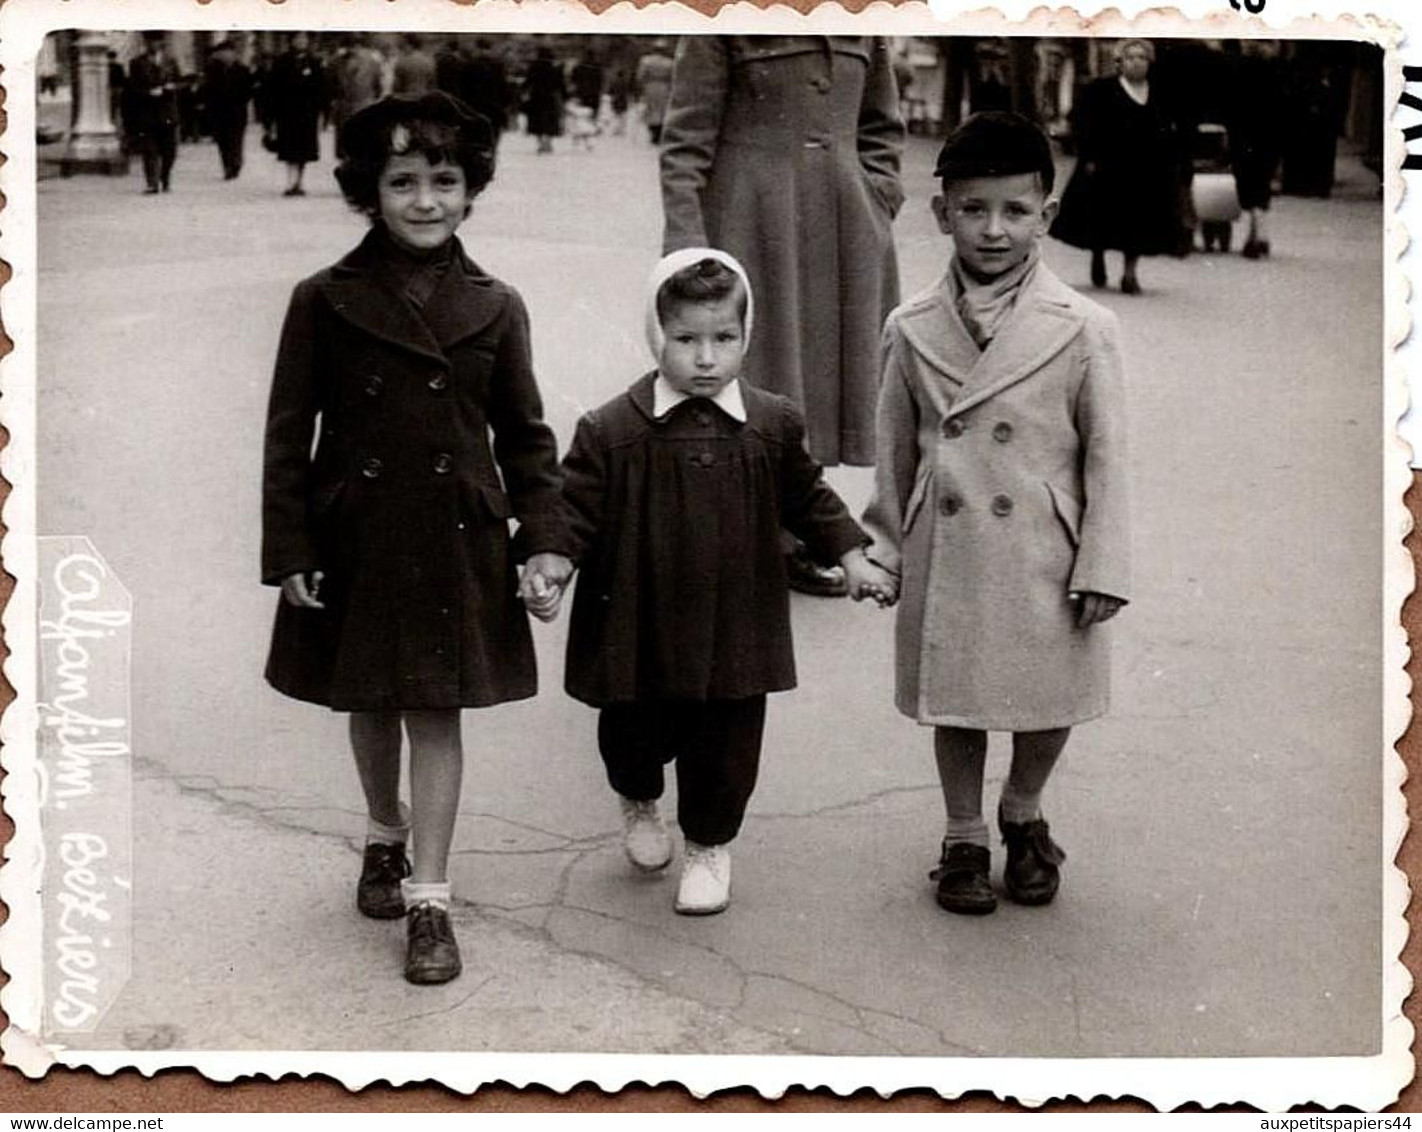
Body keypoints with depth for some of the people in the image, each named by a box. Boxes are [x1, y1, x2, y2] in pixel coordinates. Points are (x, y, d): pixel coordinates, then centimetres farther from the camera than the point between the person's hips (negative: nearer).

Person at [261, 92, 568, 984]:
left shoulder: (495, 307, -1)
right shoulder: (325, 301, -5)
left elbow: (525, 436, 3)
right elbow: (289, 435, -2)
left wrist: (543, 540, -4)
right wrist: (290, 551, -6)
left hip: (457, 542, 0)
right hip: (356, 540, 1)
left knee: (438, 710, 2)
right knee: (369, 705, 16)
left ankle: (430, 898, 9)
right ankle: (386, 837, 42)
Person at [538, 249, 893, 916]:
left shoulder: (773, 426, -2)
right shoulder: (612, 430, -11)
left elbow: (807, 499, 12)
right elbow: (577, 506, -6)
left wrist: (851, 557, 8)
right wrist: (554, 562, -21)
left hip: (735, 630, 1)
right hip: (638, 628, -1)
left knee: (725, 747, 9)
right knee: (632, 735, 15)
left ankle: (710, 845, 33)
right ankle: (638, 803, 49)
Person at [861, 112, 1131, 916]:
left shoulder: (1084, 330, -9)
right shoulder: (913, 329, -2)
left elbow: (1107, 454, -6)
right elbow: (896, 450, 8)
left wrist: (1102, 569, -8)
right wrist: (885, 548, 11)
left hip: (1044, 559, -1)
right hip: (945, 556, 2)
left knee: (1051, 699, 12)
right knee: (954, 700, 13)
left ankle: (1024, 816, 40)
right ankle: (965, 838, 32)